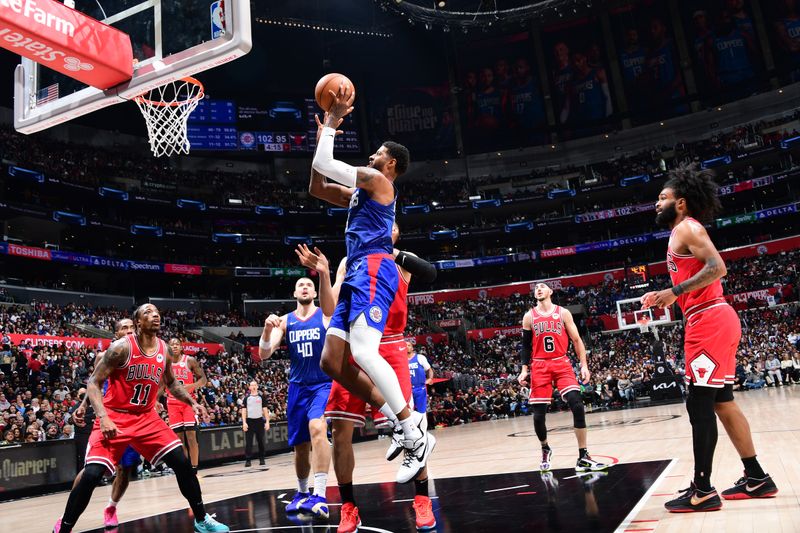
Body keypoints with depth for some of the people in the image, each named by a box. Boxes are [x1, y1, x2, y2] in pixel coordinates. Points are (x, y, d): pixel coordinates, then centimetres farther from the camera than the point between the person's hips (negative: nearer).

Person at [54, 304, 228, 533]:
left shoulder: (164, 350, 2)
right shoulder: (121, 347, -15)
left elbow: (171, 382, 19)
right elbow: (93, 383, -13)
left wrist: (192, 402, 6)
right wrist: (103, 417, -26)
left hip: (146, 417, 5)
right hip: (115, 417, -4)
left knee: (182, 463, -4)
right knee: (91, 475, -18)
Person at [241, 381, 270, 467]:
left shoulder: (261, 397, 6)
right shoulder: (247, 398, 5)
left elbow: (265, 410, 5)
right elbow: (244, 411, 2)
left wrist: (267, 422, -2)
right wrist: (244, 423, -9)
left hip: (259, 421, 1)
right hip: (249, 421, -1)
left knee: (261, 441, 5)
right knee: (248, 442, -3)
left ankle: (261, 459, 15)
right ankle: (248, 460, 0)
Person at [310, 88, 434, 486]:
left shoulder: (377, 179, 2)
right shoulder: (360, 192, 30)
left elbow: (322, 164, -4)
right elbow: (316, 187, 34)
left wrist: (334, 120, 10)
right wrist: (323, 130, 33)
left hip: (373, 270, -10)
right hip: (357, 275, 10)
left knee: (364, 353, -27)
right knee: (331, 361, 1)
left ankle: (416, 436, -19)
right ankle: (401, 425, 3)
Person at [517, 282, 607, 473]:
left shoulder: (563, 313, 6)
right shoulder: (529, 317, 7)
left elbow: (576, 340, 6)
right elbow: (526, 345, 10)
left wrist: (584, 365, -2)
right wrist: (524, 370, 0)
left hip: (562, 364, 0)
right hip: (539, 366, 1)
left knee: (577, 406, -16)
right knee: (539, 414, -1)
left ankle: (583, 458, -10)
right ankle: (545, 449, 27)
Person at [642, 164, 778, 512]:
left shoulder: (686, 228, -8)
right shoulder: (684, 233, 22)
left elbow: (717, 267, -21)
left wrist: (675, 291, -20)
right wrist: (666, 297, 20)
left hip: (709, 321, -10)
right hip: (712, 320, 10)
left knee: (699, 405, -8)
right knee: (722, 402, 14)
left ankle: (702, 491, -3)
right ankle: (757, 479, 23)